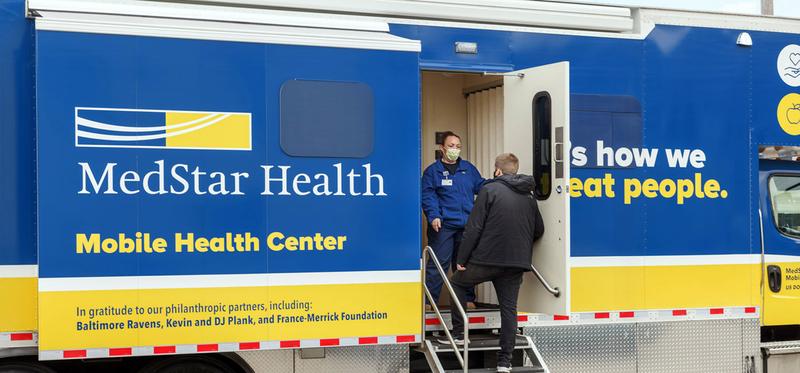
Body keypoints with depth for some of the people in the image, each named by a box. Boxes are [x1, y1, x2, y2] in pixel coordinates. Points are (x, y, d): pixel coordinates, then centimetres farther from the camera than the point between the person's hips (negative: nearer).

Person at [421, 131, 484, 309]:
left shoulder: (468, 168, 15)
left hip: (467, 225, 4)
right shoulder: (432, 171, 3)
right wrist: (433, 216, -18)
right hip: (443, 225, -4)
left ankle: (468, 299, 23)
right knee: (438, 263, -7)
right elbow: (428, 196, -5)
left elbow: (480, 186, 16)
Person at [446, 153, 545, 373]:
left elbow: (473, 228, -9)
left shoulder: (490, 189, -4)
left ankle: (459, 333, 16)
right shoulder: (529, 196, 12)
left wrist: (461, 259, -5)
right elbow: (539, 231, 18)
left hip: (487, 258, -4)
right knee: (509, 308, 8)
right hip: (517, 263, 4)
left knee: (457, 283, 19)